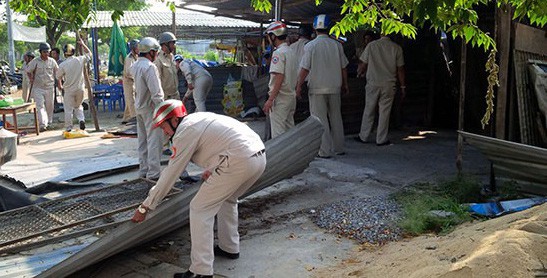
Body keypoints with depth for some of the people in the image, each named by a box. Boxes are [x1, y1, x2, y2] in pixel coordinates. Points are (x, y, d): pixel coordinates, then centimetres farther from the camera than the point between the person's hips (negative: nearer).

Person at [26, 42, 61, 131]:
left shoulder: (52, 61, 3)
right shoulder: (35, 61, -4)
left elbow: (57, 73, 12)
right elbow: (28, 71, 9)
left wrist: (59, 84, 8)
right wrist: (31, 80, 0)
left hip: (49, 87, 2)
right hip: (38, 87, -2)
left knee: (49, 105, 10)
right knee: (40, 105, -12)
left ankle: (49, 122, 26)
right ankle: (43, 124, -19)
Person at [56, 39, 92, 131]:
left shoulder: (62, 65, -12)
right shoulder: (80, 60, -7)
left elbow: (58, 77, 4)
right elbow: (89, 54, 13)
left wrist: (60, 85, 23)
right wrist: (83, 44, 19)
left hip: (69, 90, -3)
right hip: (80, 89, 3)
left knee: (68, 109, 7)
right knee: (78, 106, 21)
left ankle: (68, 128, 10)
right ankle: (81, 120, -2)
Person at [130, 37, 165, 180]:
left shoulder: (135, 66, 9)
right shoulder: (149, 67, -20)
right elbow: (156, 92, -22)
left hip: (139, 107, 9)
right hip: (150, 108, -9)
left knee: (143, 140, 15)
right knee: (154, 140, -4)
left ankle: (143, 169, 22)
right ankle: (153, 173, -1)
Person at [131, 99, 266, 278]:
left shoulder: (184, 132, -2)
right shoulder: (199, 118, 24)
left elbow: (170, 174, -1)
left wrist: (145, 207, 6)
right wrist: (211, 169, 31)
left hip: (239, 162, -10)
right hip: (260, 157, 10)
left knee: (200, 209, -1)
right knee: (227, 199, 31)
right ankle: (229, 248, 41)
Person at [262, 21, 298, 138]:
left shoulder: (278, 53, -14)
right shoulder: (291, 52, 14)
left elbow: (279, 78, -21)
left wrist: (270, 99, -21)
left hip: (280, 97, -9)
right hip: (291, 95, 9)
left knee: (278, 132, -6)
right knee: (289, 130, 15)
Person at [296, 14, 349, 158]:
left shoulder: (310, 46, -8)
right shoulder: (336, 45, 1)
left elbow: (304, 69, -10)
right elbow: (343, 68, 6)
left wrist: (299, 86, -2)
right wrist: (345, 84, 18)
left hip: (317, 88, -3)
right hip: (334, 87, 3)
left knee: (320, 119, 2)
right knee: (335, 117, 15)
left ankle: (325, 151, 2)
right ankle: (338, 148, 22)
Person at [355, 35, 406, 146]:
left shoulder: (371, 45, -1)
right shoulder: (396, 48, -2)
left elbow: (364, 65, 1)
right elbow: (400, 69, -1)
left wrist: (360, 72, 23)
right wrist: (403, 86, 7)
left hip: (372, 83, 1)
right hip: (388, 85, -1)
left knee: (369, 111, 11)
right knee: (384, 112, 5)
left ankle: (363, 137, 18)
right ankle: (381, 139, 9)